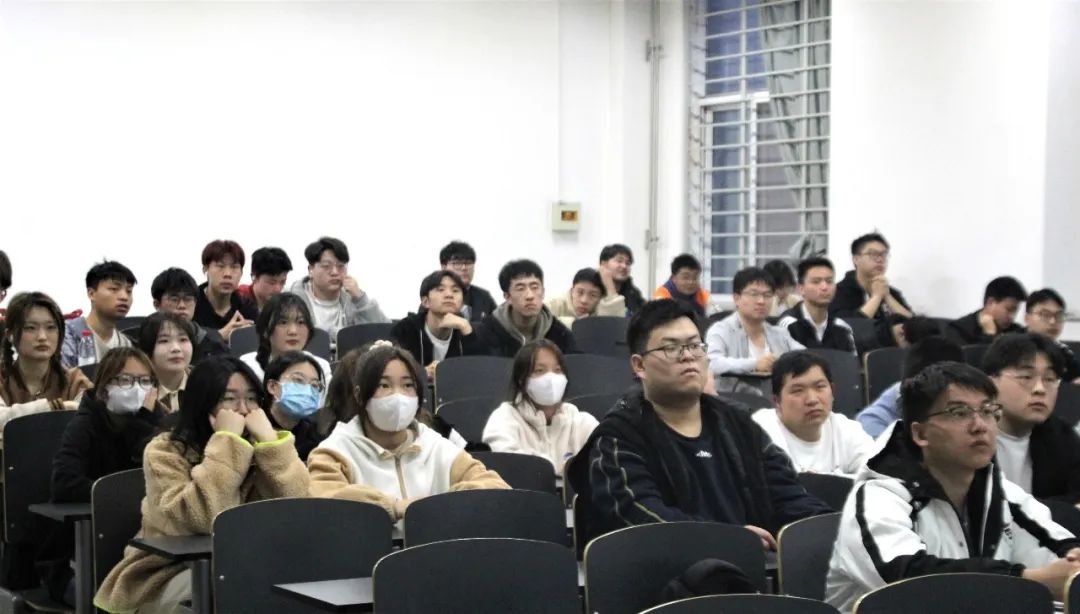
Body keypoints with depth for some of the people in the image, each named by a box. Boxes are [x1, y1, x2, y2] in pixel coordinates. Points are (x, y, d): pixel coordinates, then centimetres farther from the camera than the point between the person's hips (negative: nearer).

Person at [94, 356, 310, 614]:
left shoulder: (258, 449, 1)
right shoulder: (165, 452, -11)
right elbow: (202, 519, -28)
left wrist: (269, 439, -21)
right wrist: (226, 442, -26)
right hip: (169, 578, -4)